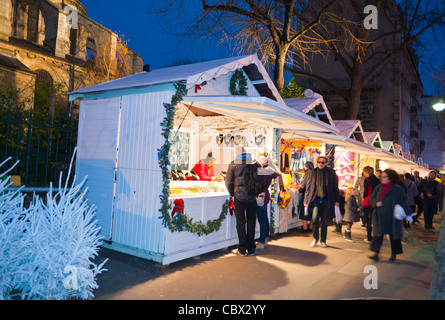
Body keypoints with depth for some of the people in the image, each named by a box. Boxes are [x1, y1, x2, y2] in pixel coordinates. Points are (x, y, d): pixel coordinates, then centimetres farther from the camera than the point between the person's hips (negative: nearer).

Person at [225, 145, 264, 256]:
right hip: (252, 197, 2)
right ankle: (251, 249, 17)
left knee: (241, 223, 5)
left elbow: (228, 182, -3)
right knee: (251, 222, 10)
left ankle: (242, 249, 8)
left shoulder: (233, 164, -4)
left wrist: (232, 193, 11)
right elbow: (261, 180, 4)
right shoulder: (255, 163, 4)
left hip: (239, 196, -2)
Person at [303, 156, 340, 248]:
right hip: (316, 200, 0)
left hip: (327, 201, 0)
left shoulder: (331, 173, 5)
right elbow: (308, 187, 9)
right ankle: (315, 238, 8)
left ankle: (323, 240, 23)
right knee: (315, 219, -14)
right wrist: (306, 201, 5)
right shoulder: (312, 173, 7)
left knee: (324, 222, 6)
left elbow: (335, 187, 7)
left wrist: (337, 200, 1)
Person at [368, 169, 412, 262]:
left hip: (392, 217, -3)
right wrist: (376, 203, -10)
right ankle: (376, 253, 7)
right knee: (377, 235, 2)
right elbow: (371, 198, 11)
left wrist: (405, 212, -18)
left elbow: (403, 202, -7)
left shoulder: (397, 189, -4)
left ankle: (394, 254, 23)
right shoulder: (378, 188, 10)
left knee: (394, 235, 8)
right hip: (379, 217, 4)